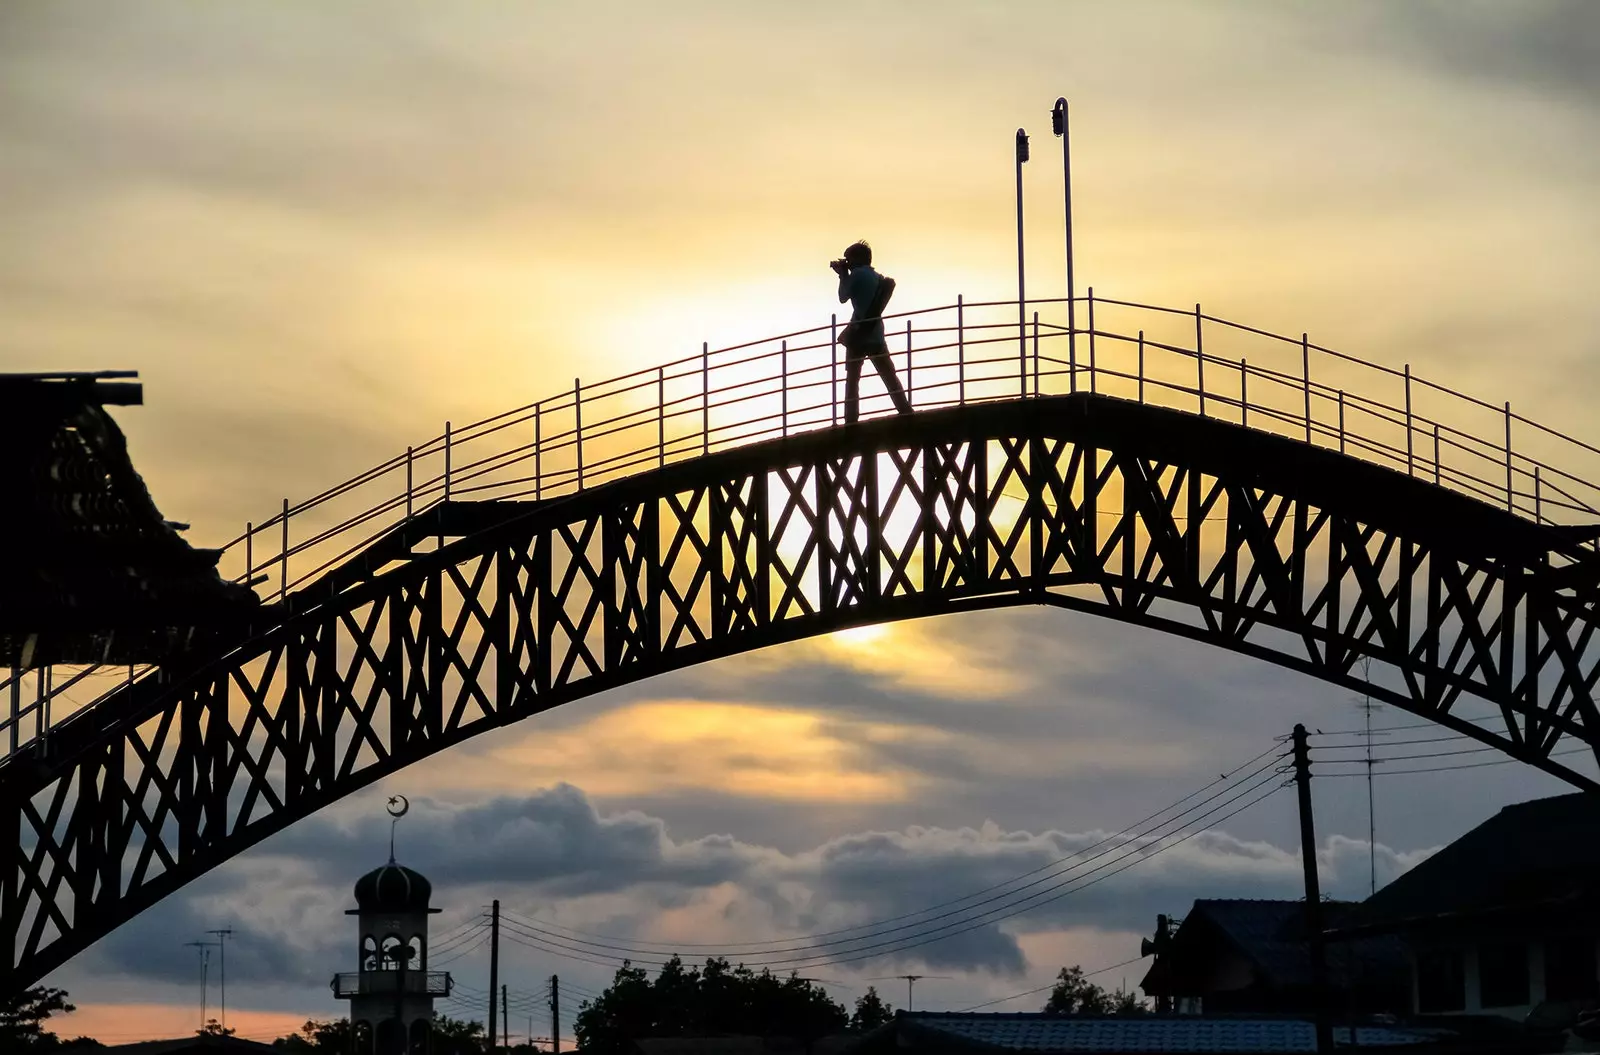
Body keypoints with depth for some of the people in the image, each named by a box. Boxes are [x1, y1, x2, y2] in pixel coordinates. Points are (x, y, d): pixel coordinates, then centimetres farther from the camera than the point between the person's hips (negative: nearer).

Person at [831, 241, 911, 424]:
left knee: (852, 380, 1)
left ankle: (851, 421, -6)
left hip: (859, 334, -6)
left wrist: (843, 275, 14)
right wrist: (844, 275, 27)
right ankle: (907, 413, -1)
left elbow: (843, 298, 2)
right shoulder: (877, 277, 16)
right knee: (890, 377, 8)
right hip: (876, 335, 6)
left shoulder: (857, 274, -5)